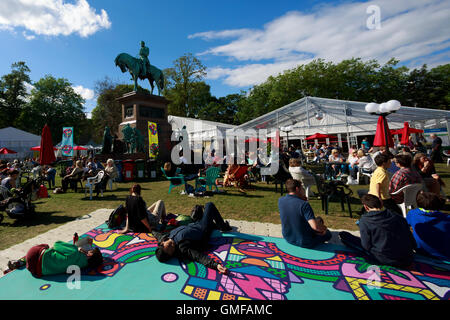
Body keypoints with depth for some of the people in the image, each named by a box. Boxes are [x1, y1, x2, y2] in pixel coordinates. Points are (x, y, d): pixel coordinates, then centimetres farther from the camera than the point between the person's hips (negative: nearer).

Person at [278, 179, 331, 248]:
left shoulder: (280, 201, -10)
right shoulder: (304, 204, -28)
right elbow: (315, 226, -31)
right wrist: (323, 228, -10)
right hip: (304, 243, -6)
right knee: (328, 233, 21)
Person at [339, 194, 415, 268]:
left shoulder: (364, 220, -13)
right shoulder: (399, 218, -1)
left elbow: (367, 246, -12)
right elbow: (413, 244, 4)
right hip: (407, 261, 4)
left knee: (343, 235, 6)